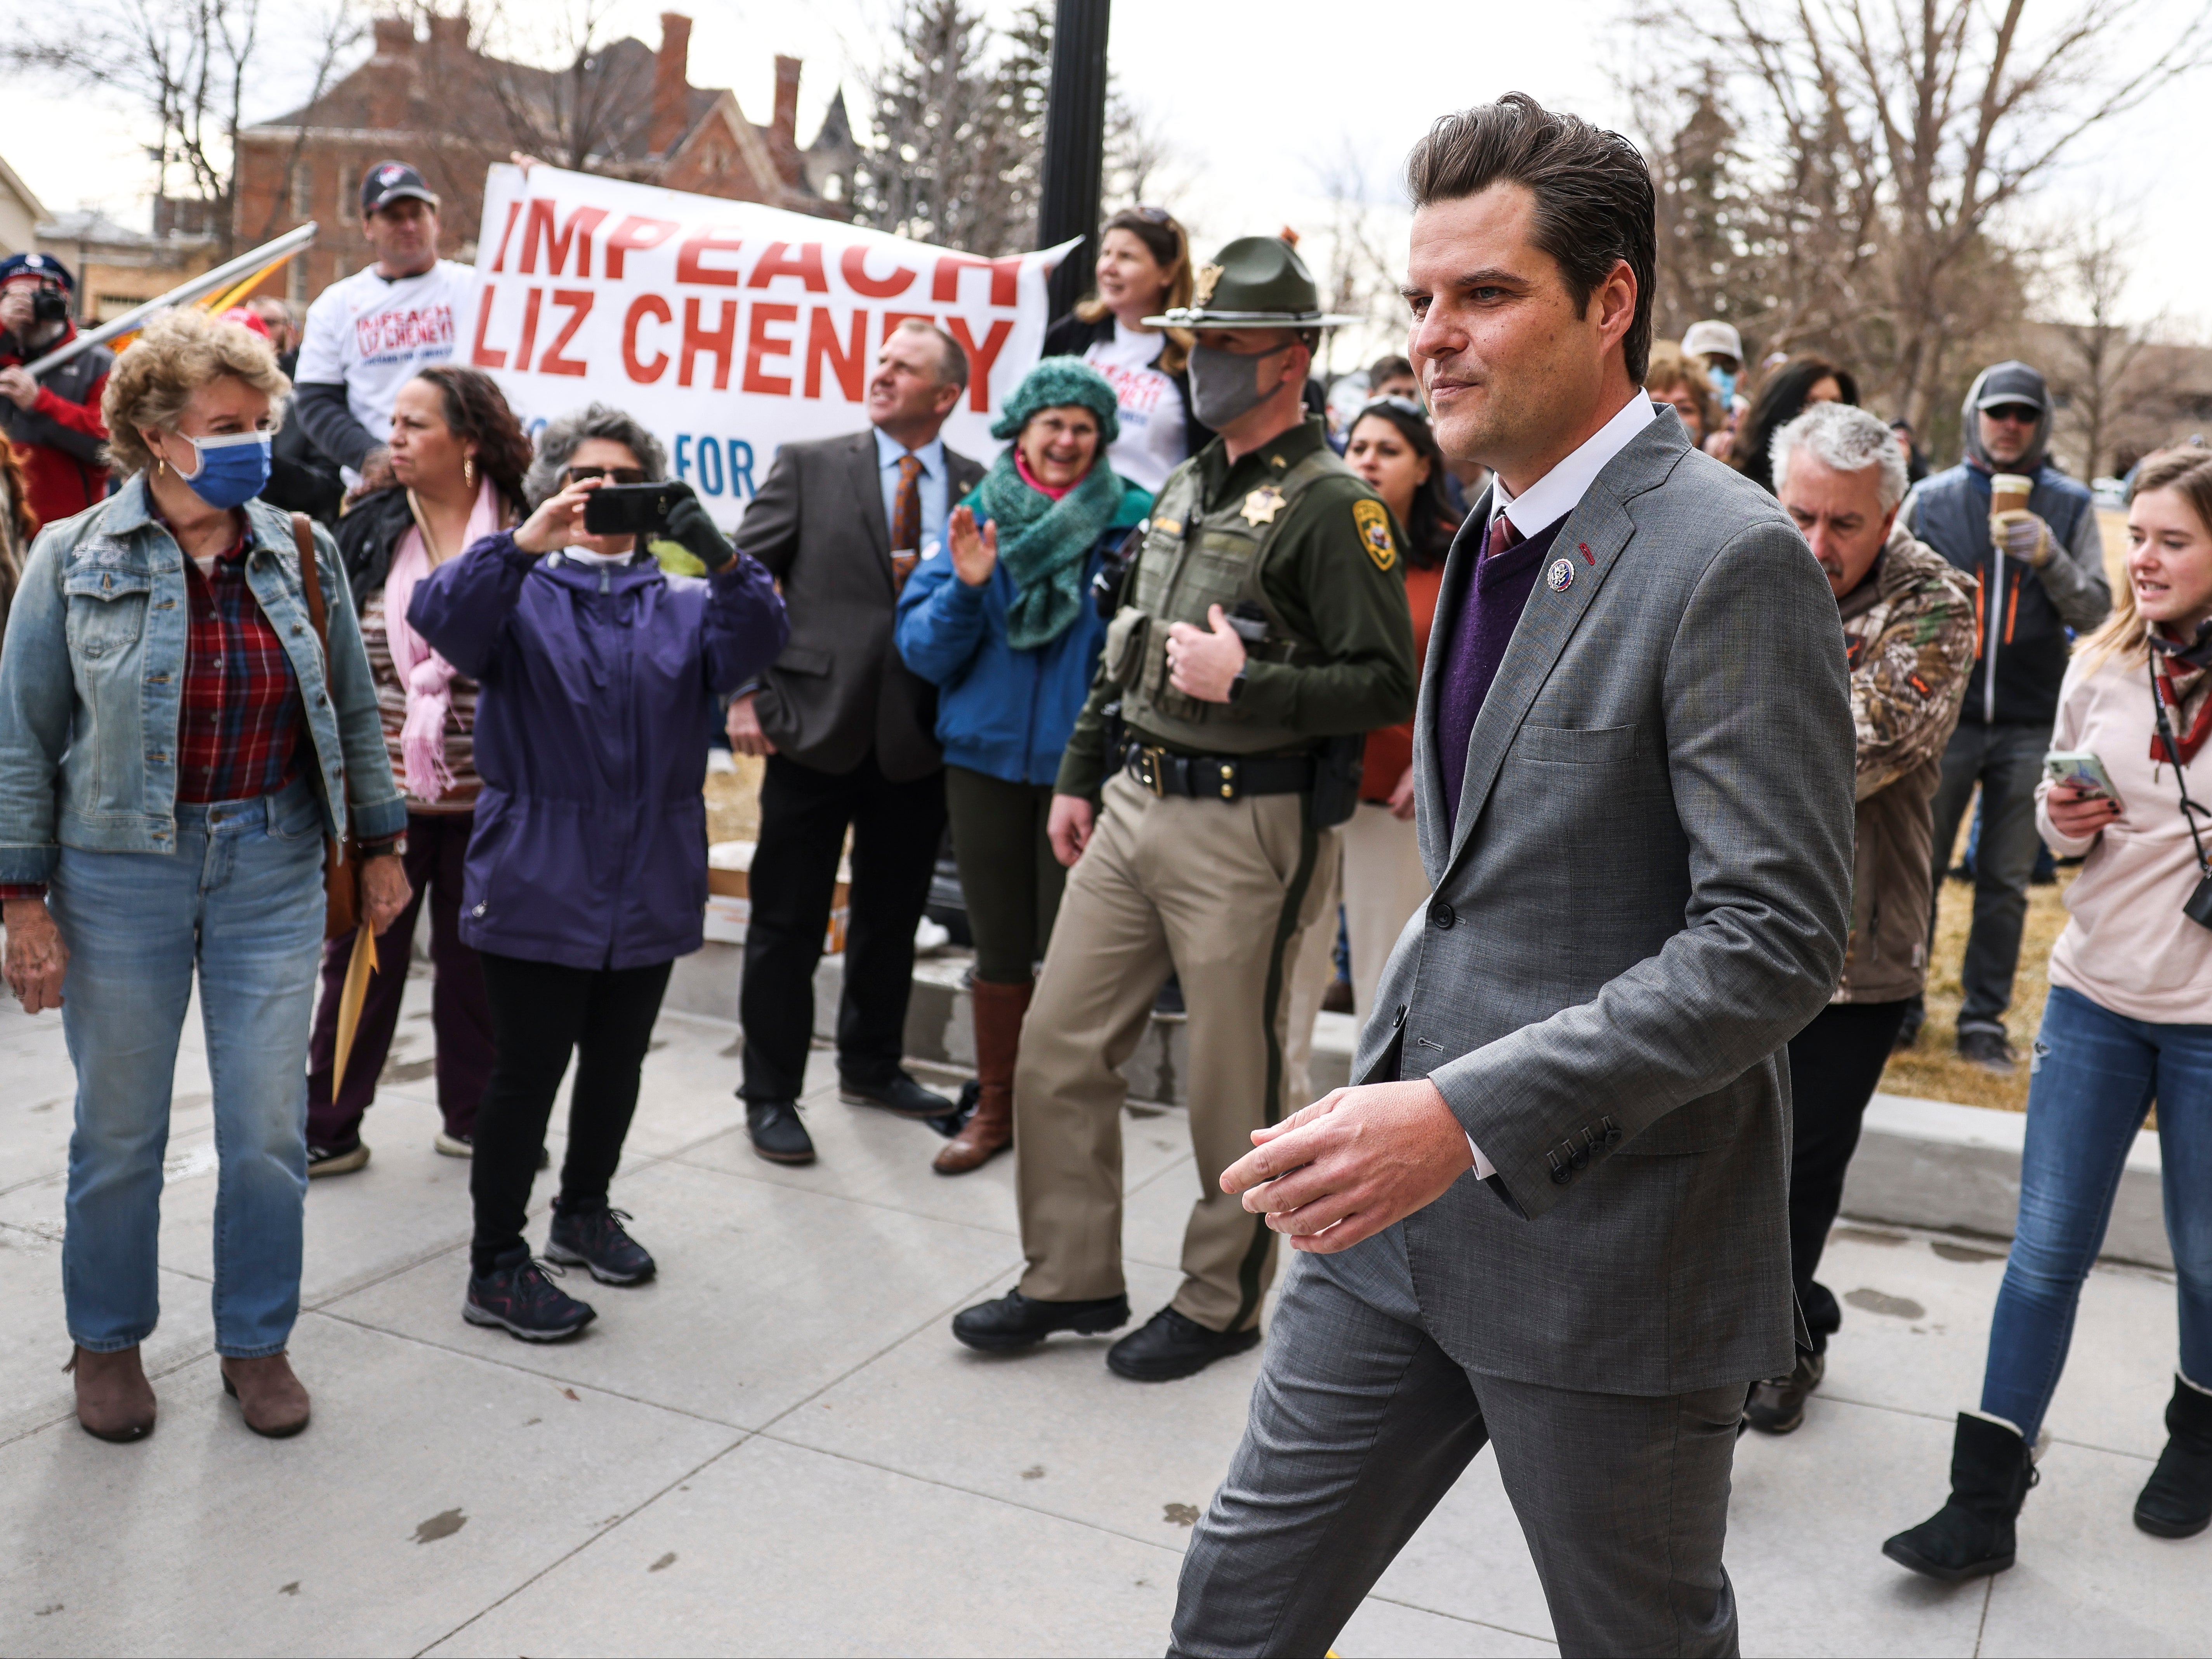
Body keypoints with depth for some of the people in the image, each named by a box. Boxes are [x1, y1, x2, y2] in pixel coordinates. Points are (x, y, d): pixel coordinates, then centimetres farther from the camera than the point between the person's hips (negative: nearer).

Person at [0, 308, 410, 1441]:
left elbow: (352, 710, 11)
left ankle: (257, 1344, 24)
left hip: (273, 869, 2)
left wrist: (379, 845, 11)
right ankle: (108, 1342, 31)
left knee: (270, 1131, 5)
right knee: (119, 1132, 10)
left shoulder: (301, 553, 4)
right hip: (123, 871, -1)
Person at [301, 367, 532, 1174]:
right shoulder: (367, 531, 3)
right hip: (380, 790, 2)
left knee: (475, 960, 12)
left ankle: (473, 1115, 29)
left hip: (485, 797, -1)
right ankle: (329, 1127, 24)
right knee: (361, 958, 10)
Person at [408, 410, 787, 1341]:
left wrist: (720, 557, -29)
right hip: (537, 888, -4)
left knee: (616, 1066, 17)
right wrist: (523, 545, -32)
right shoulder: (520, 594, 3)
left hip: (649, 892, 4)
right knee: (527, 1074, 1)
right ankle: (496, 1269, 13)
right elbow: (441, 620, -17)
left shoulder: (683, 605, 10)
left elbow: (754, 645, -10)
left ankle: (584, 1212, 39)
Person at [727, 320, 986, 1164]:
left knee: (893, 917, 16)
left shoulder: (979, 491, 6)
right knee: (788, 922, 5)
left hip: (918, 738, 2)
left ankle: (872, 1068, 35)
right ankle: (771, 1094, 18)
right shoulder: (810, 466, 2)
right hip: (816, 728, -2)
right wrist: (745, 691, -7)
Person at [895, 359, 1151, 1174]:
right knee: (999, 946, 13)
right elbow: (924, 650, 0)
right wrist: (966, 587, -16)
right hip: (987, 756, 3)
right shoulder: (976, 517, 4)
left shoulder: (1131, 520, -4)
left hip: (1084, 762, -3)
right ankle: (996, 1107, 28)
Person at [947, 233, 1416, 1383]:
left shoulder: (1331, 505, -10)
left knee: (1237, 1085, 5)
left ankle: (1222, 1300, 23)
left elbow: (1387, 685, -16)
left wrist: (1245, 682, -22)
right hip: (1133, 809, 8)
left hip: (1249, 826, -8)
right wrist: (1080, 776, 19)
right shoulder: (1185, 490, 16)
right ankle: (1071, 1279, 25)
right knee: (1057, 1048, 10)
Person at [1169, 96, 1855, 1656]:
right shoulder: (1500, 533, 11)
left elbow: (1775, 940, -22)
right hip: (1407, 1204, 7)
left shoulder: (1730, 558, -17)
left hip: (1607, 1246, -7)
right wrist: (1391, 1088, 14)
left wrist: (1468, 1114, -27)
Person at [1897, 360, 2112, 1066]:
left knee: (2006, 883, 8)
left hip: (2032, 726, 1)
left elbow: (2096, 611, 2)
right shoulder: (1932, 499, 2)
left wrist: (2051, 559, -16)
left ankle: (1985, 1018, 18)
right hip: (1943, 716, -1)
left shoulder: (2071, 505, 5)